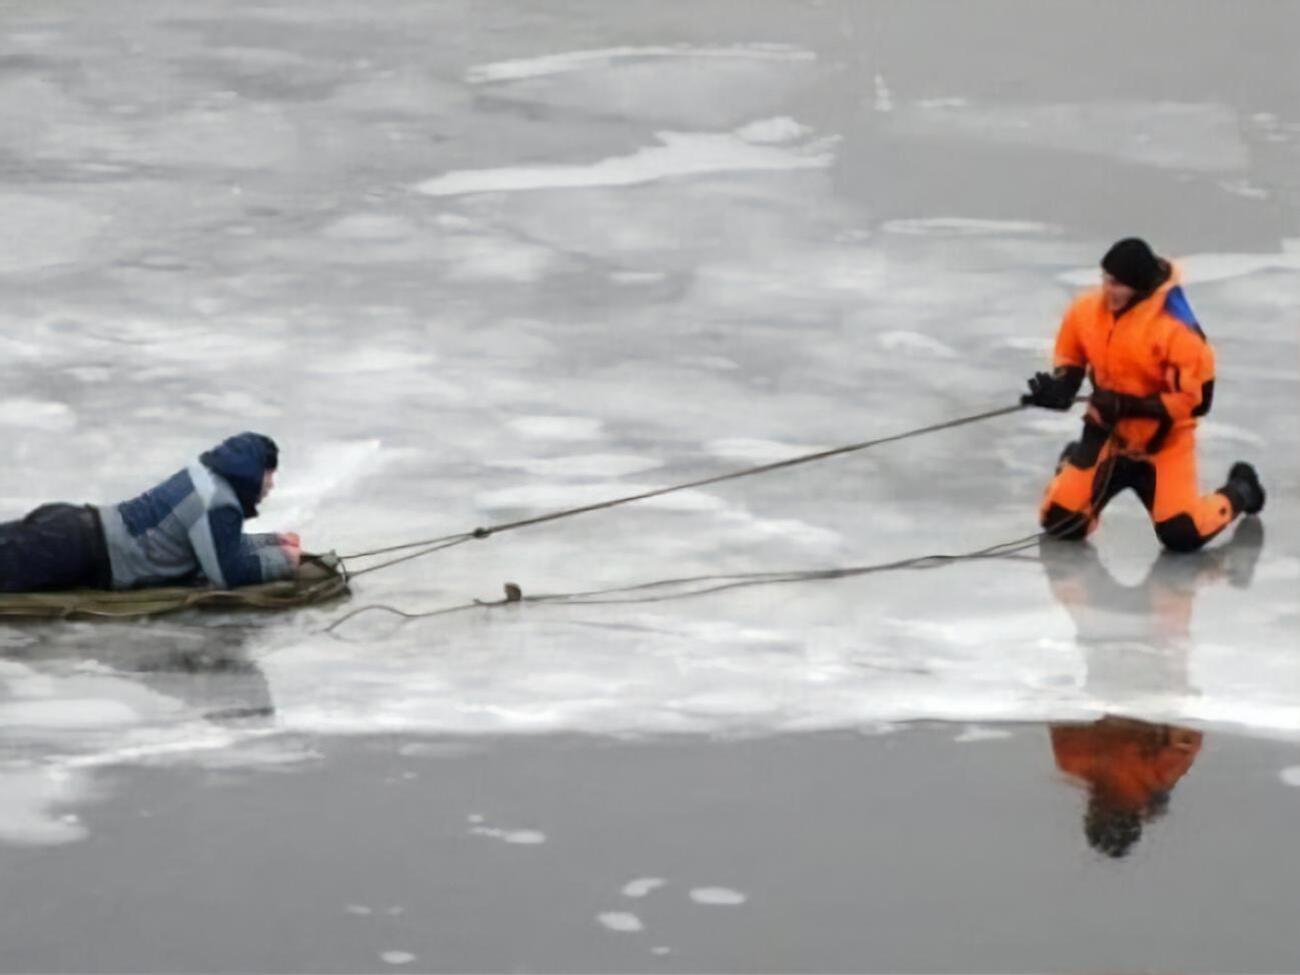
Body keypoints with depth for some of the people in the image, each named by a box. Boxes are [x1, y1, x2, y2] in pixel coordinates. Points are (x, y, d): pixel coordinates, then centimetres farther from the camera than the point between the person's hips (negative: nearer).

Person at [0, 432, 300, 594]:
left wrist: (271, 542, 22)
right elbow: (227, 573, -14)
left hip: (79, 524, 9)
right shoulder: (217, 504, -17)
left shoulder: (206, 474, 12)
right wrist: (280, 560, -1)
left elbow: (218, 543, 29)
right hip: (79, 551, -9)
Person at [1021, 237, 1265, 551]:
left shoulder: (1177, 328, -27)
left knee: (1182, 534, -18)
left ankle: (1239, 491, 16)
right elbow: (1069, 361, 9)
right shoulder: (1086, 311, -10)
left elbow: (1196, 399, -23)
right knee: (1060, 520, -6)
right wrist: (1059, 388, -14)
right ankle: (1073, 467, 32)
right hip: (1108, 433, 4)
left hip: (1163, 439, -4)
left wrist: (1130, 406, -28)